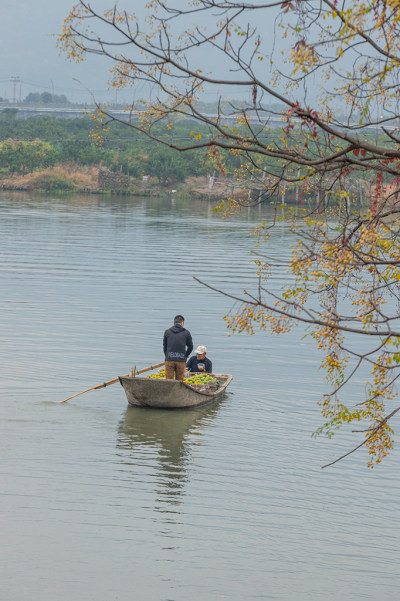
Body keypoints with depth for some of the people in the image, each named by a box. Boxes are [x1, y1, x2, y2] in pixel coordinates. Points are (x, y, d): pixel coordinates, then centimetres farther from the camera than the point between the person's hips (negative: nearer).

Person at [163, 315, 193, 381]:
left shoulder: (167, 332, 8)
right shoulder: (186, 333, 5)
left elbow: (164, 346, 13)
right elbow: (190, 346, 11)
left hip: (169, 360, 0)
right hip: (181, 360, 0)